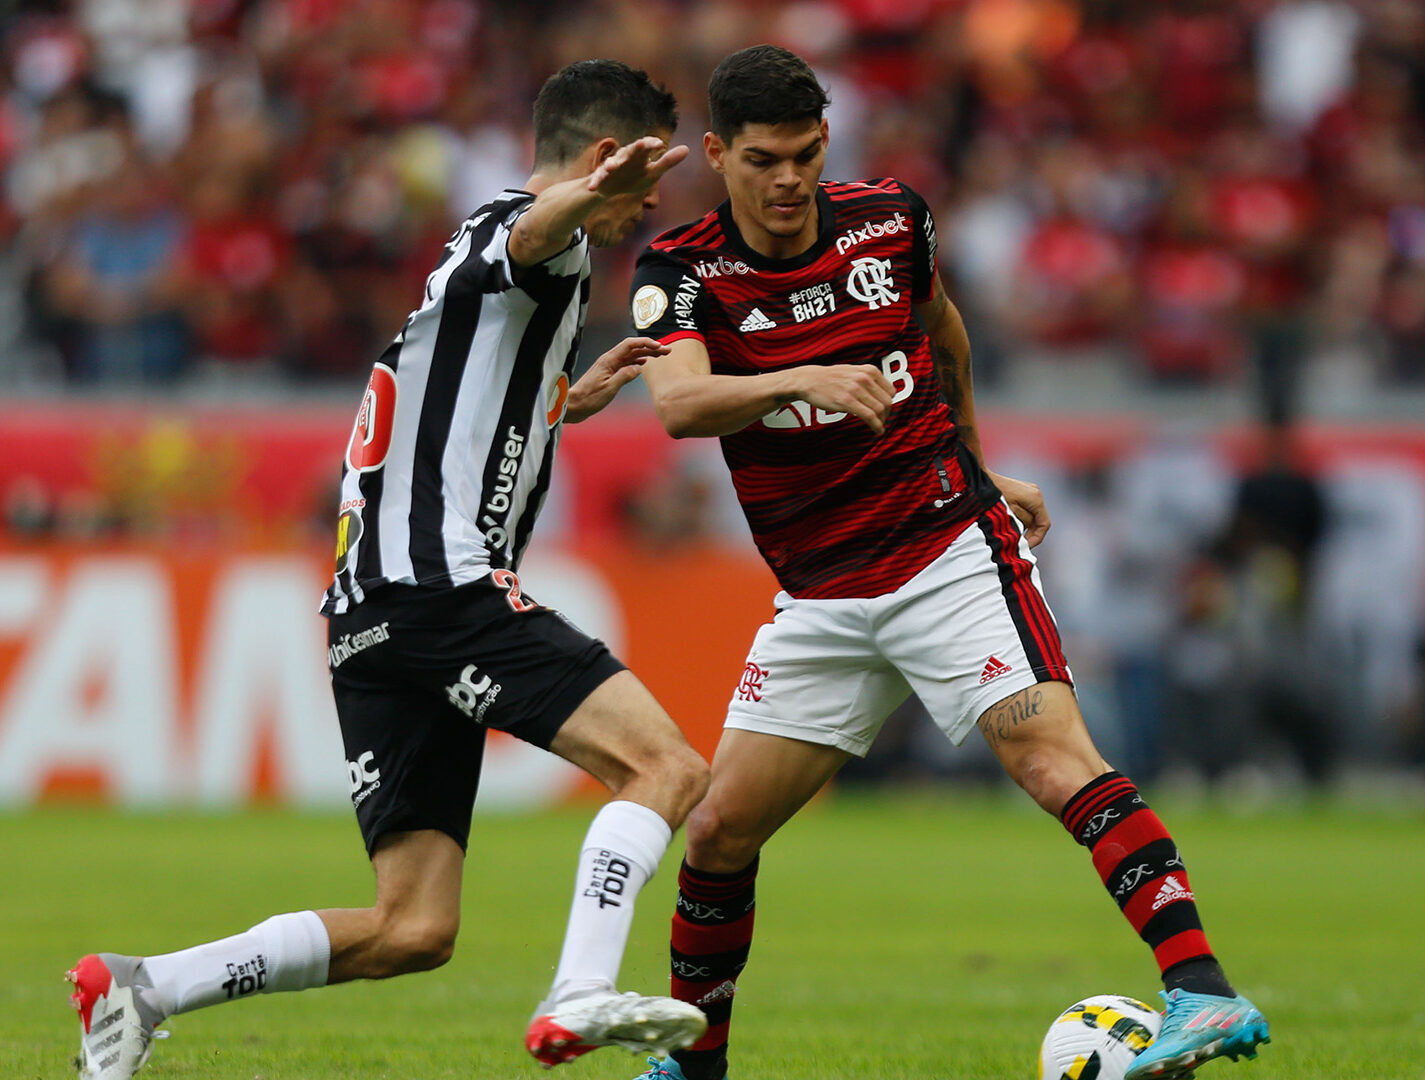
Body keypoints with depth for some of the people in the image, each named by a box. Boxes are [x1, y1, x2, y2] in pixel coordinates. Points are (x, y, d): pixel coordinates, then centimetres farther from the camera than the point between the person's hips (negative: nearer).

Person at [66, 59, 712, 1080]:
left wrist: (570, 399, 44)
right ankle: (579, 998, -33)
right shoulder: (514, 228, -2)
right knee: (667, 767, -18)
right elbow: (535, 232, -31)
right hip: (446, 582, -10)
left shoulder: (468, 253, 27)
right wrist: (594, 194, -52)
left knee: (412, 931, 6)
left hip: (369, 612, 10)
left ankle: (135, 989, 4)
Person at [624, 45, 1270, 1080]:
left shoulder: (891, 219, -2)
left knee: (1049, 751, -23)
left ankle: (1203, 992, -36)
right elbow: (678, 403, -28)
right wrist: (802, 379, -44)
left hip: (952, 548, -2)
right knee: (720, 828, 1)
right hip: (823, 598, 2)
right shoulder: (682, 269, -7)